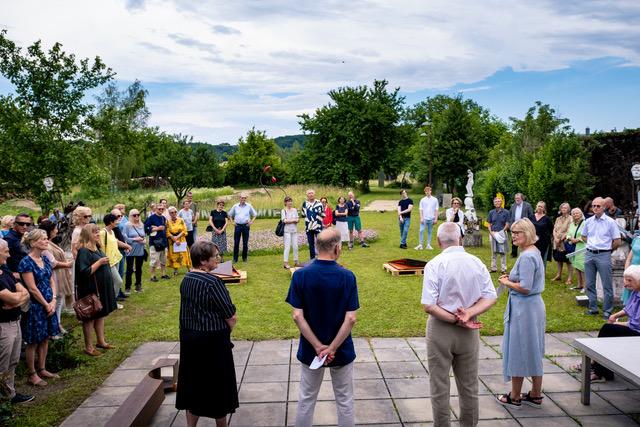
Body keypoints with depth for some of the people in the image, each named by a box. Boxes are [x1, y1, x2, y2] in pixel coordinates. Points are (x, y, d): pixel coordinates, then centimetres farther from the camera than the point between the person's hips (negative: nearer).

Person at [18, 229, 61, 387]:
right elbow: (32, 288, -16)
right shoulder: (26, 262, -15)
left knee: (45, 338, 15)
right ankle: (32, 374, 16)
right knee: (33, 342, 4)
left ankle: (42, 369, 27)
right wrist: (46, 305, -11)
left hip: (49, 305, 7)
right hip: (35, 306, -7)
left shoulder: (45, 260, 8)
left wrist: (53, 301, -4)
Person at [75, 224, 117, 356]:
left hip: (102, 288, 9)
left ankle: (101, 341, 30)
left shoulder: (97, 248, 9)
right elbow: (84, 272, -26)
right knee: (90, 318, 3)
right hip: (90, 290, -9)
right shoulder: (83, 251, -18)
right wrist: (99, 262, -24)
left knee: (101, 315, 17)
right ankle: (88, 347, 14)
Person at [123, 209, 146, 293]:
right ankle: (127, 287, 8)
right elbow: (124, 238, -11)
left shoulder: (142, 225, 8)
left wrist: (143, 240, -3)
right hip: (131, 251, -5)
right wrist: (135, 239, -16)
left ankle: (138, 285, 25)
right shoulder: (127, 225, -8)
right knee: (130, 269, -1)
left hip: (140, 250, 5)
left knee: (139, 269, 13)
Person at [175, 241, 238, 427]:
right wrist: (224, 332, 1)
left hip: (188, 337, 7)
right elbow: (231, 317, -20)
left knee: (193, 382, 18)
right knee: (217, 385, 11)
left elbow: (188, 310, 9)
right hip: (212, 341, -7)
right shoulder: (212, 282, -22)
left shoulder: (186, 279, 1)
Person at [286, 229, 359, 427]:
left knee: (306, 400, 18)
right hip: (342, 350, -1)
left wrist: (318, 346, -11)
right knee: (344, 401, 17)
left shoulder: (300, 275, -12)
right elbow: (350, 319, -18)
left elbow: (297, 316, -15)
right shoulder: (347, 276, -15)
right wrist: (332, 348, -12)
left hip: (310, 350, 1)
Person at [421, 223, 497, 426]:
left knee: (439, 386, 11)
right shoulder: (476, 262, -3)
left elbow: (428, 306, -21)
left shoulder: (434, 265, -15)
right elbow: (491, 297, -4)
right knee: (469, 386, 18)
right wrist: (469, 314, -14)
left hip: (441, 330, -3)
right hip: (469, 332, 4)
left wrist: (456, 320, -14)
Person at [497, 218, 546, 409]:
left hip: (523, 308, -10)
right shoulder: (534, 252, 10)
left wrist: (506, 282, -10)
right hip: (534, 306, 10)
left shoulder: (527, 257, -21)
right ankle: (535, 395, 28)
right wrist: (511, 278, 8)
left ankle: (515, 397, 16)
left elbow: (525, 288, -25)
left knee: (518, 351, 3)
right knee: (533, 352, 17)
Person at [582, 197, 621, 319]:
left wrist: (606, 249, 5)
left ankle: (607, 311, 8)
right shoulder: (588, 221, 7)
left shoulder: (610, 222, -6)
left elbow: (617, 241, -4)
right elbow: (584, 236, 22)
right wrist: (592, 244, 10)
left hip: (603, 255, -5)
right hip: (589, 254, 5)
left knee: (607, 285, 0)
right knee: (590, 284, 10)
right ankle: (593, 308, 22)